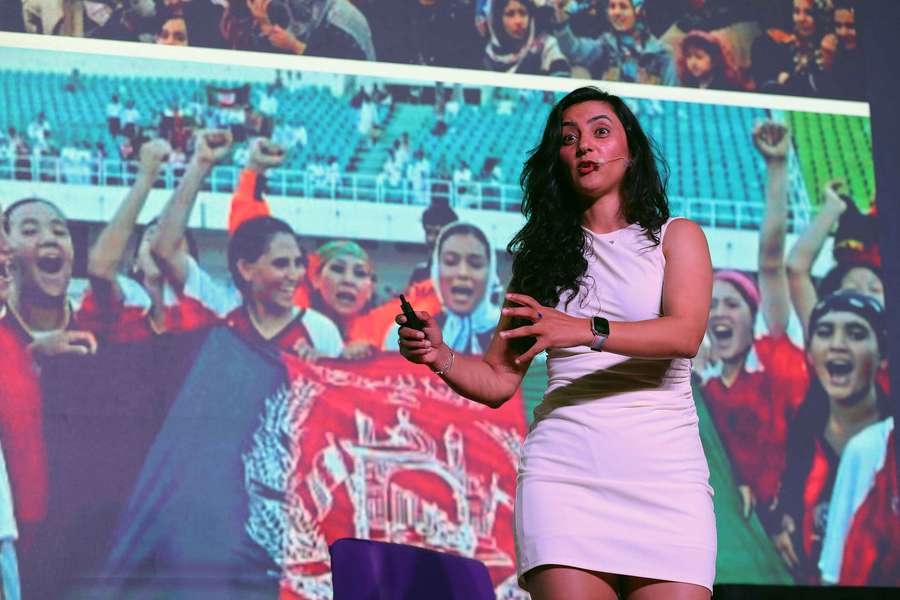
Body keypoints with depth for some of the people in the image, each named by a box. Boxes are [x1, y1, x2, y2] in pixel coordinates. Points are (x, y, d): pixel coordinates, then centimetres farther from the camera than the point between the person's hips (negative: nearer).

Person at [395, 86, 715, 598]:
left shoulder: (676, 237, 11)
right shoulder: (544, 253, 18)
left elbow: (686, 335, -9)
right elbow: (499, 381, 13)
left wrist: (587, 330, -24)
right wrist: (440, 356, -8)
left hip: (664, 466, -1)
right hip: (563, 466, 1)